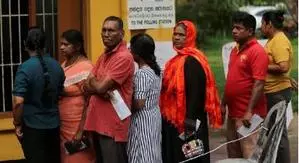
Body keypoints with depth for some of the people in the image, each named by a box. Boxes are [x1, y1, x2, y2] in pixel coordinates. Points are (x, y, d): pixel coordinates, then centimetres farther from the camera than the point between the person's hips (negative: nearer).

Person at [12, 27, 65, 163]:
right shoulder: (57, 66, 1)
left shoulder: (25, 68, -17)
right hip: (54, 125, 5)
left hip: (32, 127, -5)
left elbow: (18, 102, -23)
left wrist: (17, 124, -9)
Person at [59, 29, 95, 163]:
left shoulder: (85, 68, -14)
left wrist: (81, 131, -19)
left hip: (77, 127, -8)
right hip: (62, 126, 8)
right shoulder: (64, 65, 10)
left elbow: (89, 102, -17)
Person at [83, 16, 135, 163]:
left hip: (113, 126, -9)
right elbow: (87, 86, 8)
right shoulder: (103, 56, 15)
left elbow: (100, 87, -19)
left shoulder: (124, 57, -15)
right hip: (98, 122, 9)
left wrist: (92, 80, 3)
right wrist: (100, 89, -14)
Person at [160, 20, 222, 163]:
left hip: (186, 120, -10)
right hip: (173, 119, 10)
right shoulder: (178, 59, 13)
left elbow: (195, 93, -22)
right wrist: (166, 114, 18)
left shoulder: (192, 61, -17)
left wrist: (189, 121, -25)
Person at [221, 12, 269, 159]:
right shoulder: (235, 50, 13)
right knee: (233, 153, 15)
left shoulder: (257, 52, -13)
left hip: (248, 114, -9)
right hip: (233, 112, 9)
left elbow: (259, 84, -20)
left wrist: (249, 111, -24)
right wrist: (223, 104, 18)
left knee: (249, 154, -6)